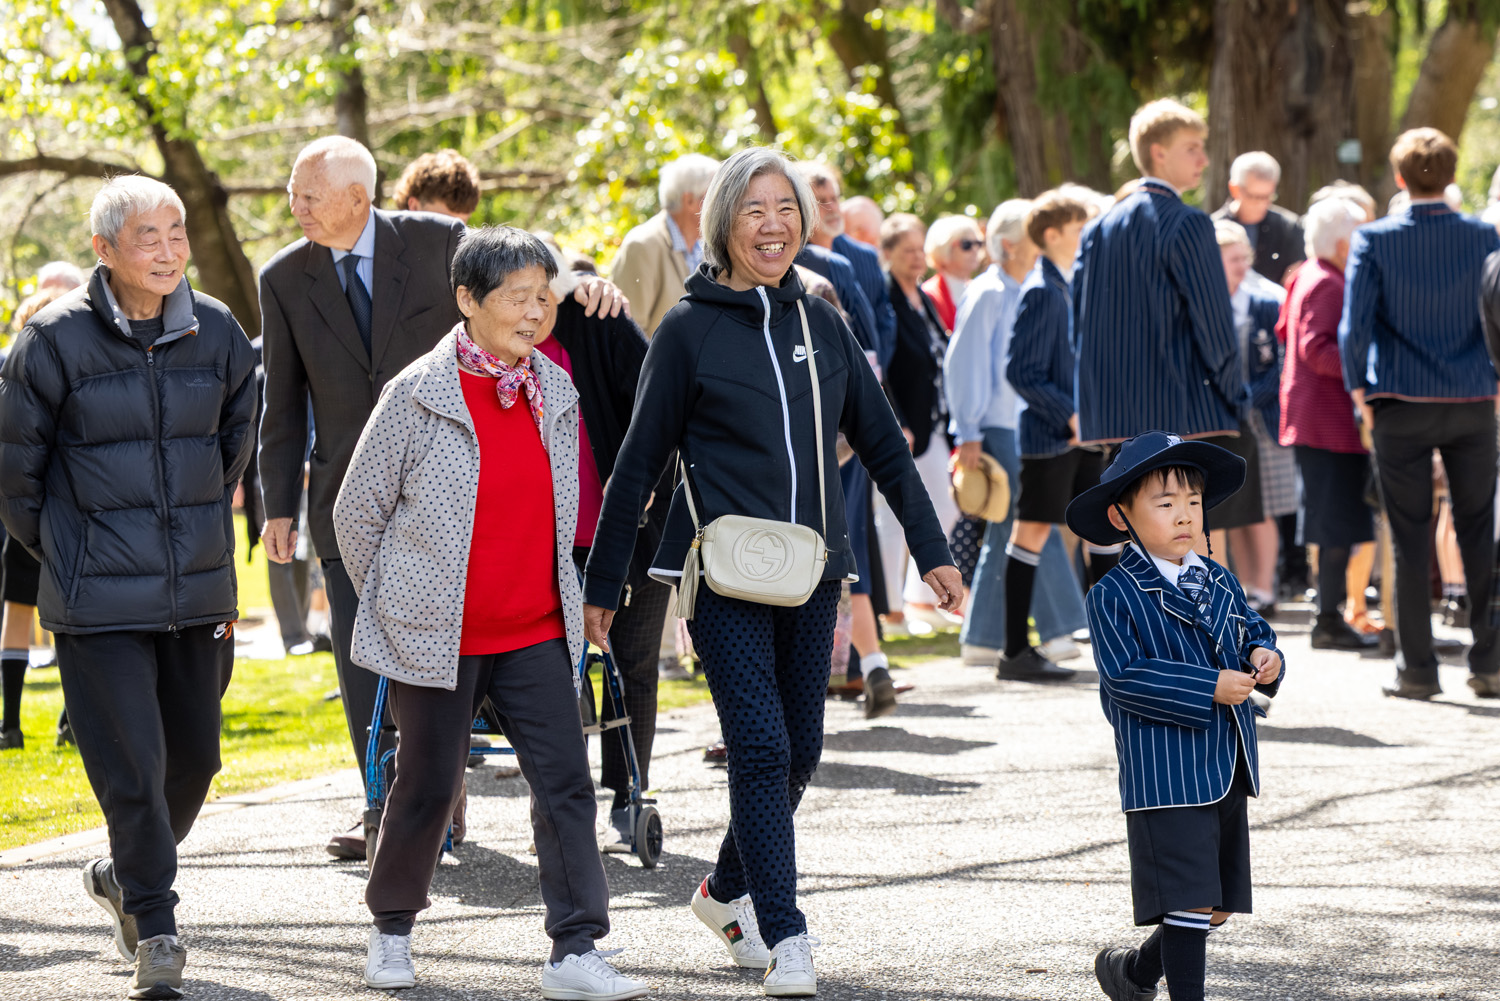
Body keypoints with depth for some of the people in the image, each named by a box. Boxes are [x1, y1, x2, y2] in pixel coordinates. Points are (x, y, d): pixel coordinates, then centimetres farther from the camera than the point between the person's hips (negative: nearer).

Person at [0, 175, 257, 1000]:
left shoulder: (216, 333, 1)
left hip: (199, 590, 4)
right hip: (99, 598, -4)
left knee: (194, 757, 12)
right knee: (130, 765, -6)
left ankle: (126, 877, 37)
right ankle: (155, 929, 7)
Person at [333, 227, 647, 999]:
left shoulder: (556, 391, 4)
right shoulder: (417, 395, -10)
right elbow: (356, 513, -1)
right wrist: (394, 603, 6)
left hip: (536, 631, 4)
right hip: (435, 637, -4)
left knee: (565, 782, -6)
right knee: (428, 787, 6)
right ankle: (391, 928, 29)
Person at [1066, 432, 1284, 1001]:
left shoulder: (1219, 583, 13)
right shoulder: (1114, 597, -9)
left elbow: (1253, 632, 20)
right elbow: (1126, 678, -17)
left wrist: (1264, 660, -5)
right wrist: (1210, 690, -22)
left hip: (1227, 771, 8)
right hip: (1165, 774, -8)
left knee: (1217, 907, 15)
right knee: (1190, 904, -10)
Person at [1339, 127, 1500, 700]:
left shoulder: (1374, 240, -7)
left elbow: (1354, 326, -10)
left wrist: (1359, 392, 3)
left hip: (1401, 405, -1)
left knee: (1410, 540, 4)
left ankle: (1417, 669, 5)